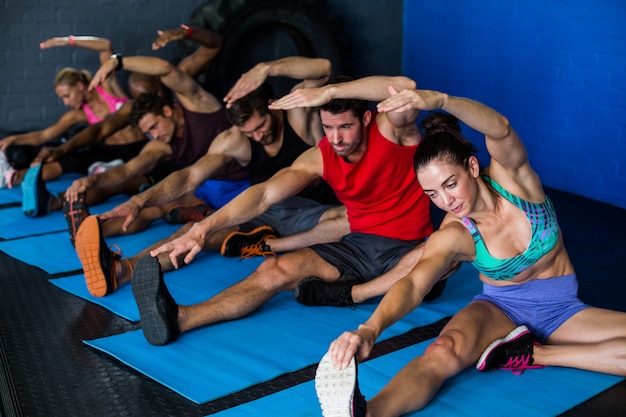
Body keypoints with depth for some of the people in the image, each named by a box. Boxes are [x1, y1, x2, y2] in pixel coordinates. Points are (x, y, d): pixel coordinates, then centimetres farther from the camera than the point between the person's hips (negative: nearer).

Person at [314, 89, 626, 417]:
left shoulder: (510, 174, -15)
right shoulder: (452, 236, -16)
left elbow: (500, 129, -38)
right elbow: (414, 283, -34)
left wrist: (440, 100, -57)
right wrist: (371, 328, -55)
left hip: (561, 309, 3)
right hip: (501, 307, -2)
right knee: (444, 352, -37)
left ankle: (535, 354, -21)